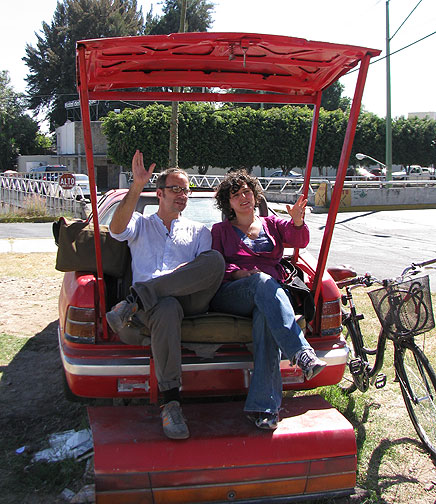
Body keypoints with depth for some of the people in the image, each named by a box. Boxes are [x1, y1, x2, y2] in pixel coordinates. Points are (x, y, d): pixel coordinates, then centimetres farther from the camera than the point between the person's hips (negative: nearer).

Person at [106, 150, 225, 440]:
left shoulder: (198, 231, 30)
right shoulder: (140, 225, 27)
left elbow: (208, 269, 13)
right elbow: (117, 229, 2)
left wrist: (185, 272, -10)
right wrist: (137, 188, -9)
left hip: (190, 299, 2)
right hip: (155, 302, -1)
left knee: (216, 258, -31)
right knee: (167, 309, -41)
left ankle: (134, 304, -33)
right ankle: (171, 401, -38)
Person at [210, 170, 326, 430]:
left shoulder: (271, 224, 27)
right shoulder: (220, 230, 26)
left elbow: (300, 240, 7)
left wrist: (298, 221, -16)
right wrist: (238, 273, -11)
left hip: (269, 295, 1)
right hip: (230, 294, -1)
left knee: (266, 317, -37)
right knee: (263, 280, -36)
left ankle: (264, 406, -44)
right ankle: (302, 353, -52)